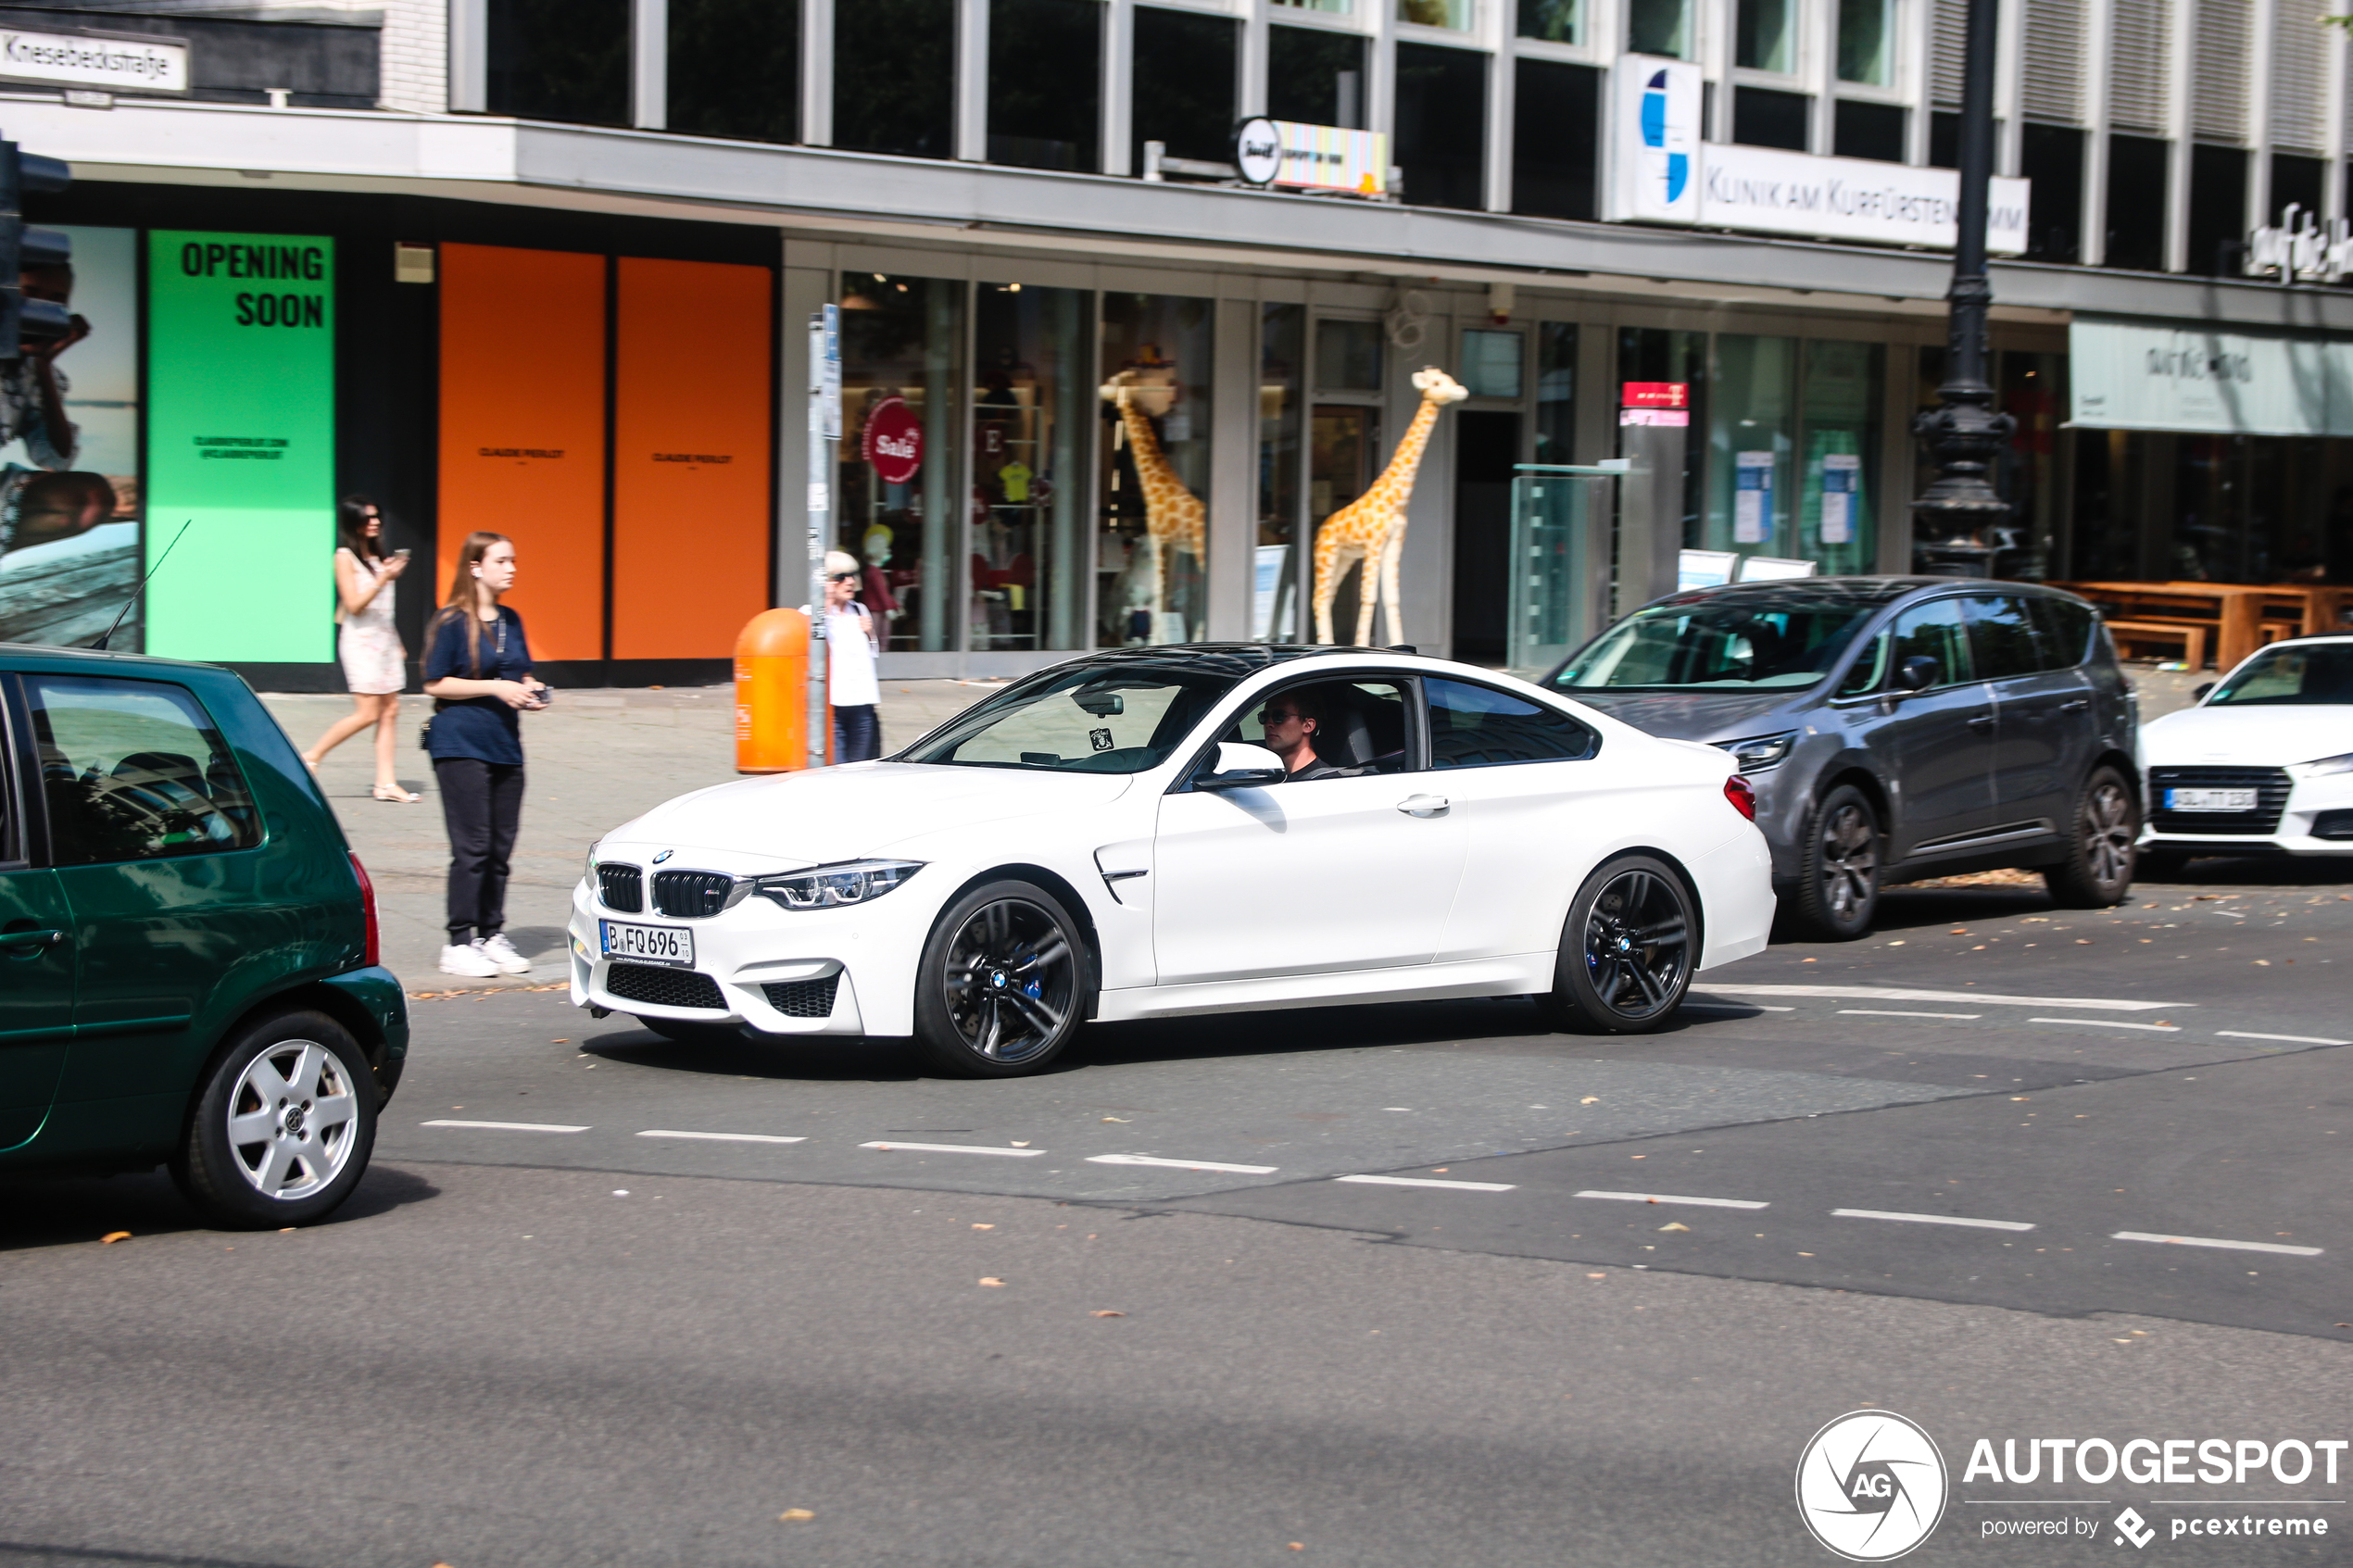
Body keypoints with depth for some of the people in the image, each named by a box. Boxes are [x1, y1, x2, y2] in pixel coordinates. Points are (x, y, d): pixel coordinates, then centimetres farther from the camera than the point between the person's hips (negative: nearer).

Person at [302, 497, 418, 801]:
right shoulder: (345, 557, -7)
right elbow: (354, 605, -14)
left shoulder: (376, 556, 14)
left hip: (385, 638, 7)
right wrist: (384, 578, -22)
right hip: (360, 640, -7)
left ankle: (386, 782, 0)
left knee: (390, 710, 1)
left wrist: (396, 643, 19)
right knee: (367, 713, -10)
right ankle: (312, 756, 4)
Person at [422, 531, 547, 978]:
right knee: (472, 848, -7)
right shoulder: (453, 622, -7)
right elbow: (435, 684, -10)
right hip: (461, 745, -7)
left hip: (505, 745, 7)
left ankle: (492, 936, 15)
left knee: (501, 848, 7)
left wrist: (529, 690, 2)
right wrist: (496, 688, -16)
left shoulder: (511, 621, 14)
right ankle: (459, 944, -2)